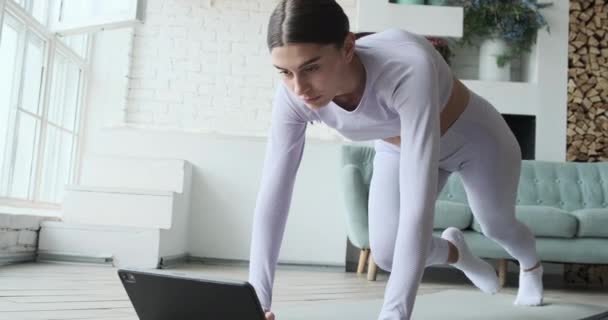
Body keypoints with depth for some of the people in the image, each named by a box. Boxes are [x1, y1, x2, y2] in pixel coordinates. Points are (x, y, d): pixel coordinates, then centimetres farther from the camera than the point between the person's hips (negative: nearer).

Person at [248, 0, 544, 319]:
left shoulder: (408, 68, -47)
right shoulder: (293, 97, -32)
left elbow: (419, 196, -51)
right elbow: (272, 193, -29)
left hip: (474, 136, -3)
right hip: (399, 148, 3)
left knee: (498, 227, 19)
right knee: (387, 254, -11)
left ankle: (531, 266, 60)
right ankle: (456, 252, 27)